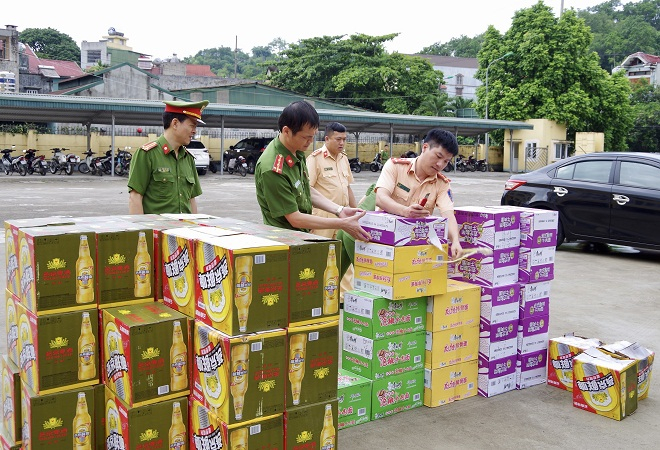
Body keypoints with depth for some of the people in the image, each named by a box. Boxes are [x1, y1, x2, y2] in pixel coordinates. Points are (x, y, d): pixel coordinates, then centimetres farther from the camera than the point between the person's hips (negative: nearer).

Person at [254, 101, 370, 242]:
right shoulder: (272, 169, -21)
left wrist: (339, 210, 5)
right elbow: (295, 219, -18)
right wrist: (342, 224, -17)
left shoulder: (297, 152, 4)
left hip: (302, 235, 8)